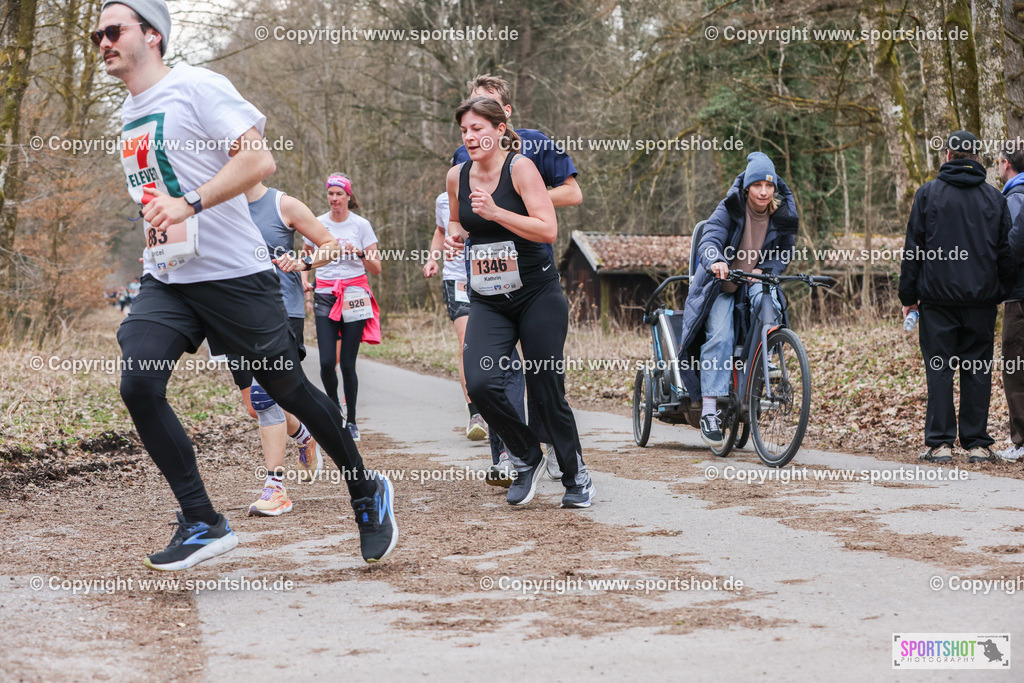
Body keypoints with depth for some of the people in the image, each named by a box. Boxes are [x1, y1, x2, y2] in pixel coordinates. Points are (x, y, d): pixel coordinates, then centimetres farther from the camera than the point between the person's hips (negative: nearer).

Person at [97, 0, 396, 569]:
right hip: (165, 281, 7)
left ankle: (369, 495, 25)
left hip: (232, 274, -7)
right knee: (139, 383, -15)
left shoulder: (196, 87, -10)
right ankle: (203, 524, -8)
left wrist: (189, 205, -29)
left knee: (289, 389, 3)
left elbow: (260, 160, -21)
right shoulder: (128, 115, 15)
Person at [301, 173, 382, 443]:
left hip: (355, 298, -2)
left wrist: (360, 253, -14)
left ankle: (351, 422, 7)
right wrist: (307, 290, 9)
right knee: (327, 361, -10)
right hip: (325, 298, 2)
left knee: (347, 363, -5)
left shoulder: (361, 225, 2)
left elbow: (376, 269, 3)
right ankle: (334, 405, 19)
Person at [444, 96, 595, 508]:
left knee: (546, 393, -1)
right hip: (487, 302, 4)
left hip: (537, 295, -4)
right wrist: (454, 234, 1)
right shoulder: (456, 176, 5)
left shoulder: (519, 167, -10)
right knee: (481, 384, -17)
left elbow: (548, 230, -17)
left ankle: (576, 475, 22)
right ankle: (527, 458, 9)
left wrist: (496, 212, -25)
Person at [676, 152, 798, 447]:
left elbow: (784, 254, 4)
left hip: (755, 282, 3)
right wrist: (715, 262, -48)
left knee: (767, 302, -33)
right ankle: (709, 411, -26)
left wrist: (763, 270, -17)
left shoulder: (783, 216, -1)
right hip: (722, 284, -3)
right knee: (720, 335, -24)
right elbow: (709, 240, -25)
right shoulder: (729, 209, -12)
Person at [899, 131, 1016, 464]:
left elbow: (913, 249, 0)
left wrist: (908, 296, 5)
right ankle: (977, 444, 5)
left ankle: (940, 443, -2)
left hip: (938, 297, -2)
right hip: (982, 298, 2)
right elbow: (1006, 252, 10)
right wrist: (1002, 293, 17)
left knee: (939, 370, 1)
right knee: (977, 369, 5)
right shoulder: (994, 198, 7)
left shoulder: (928, 193, 1)